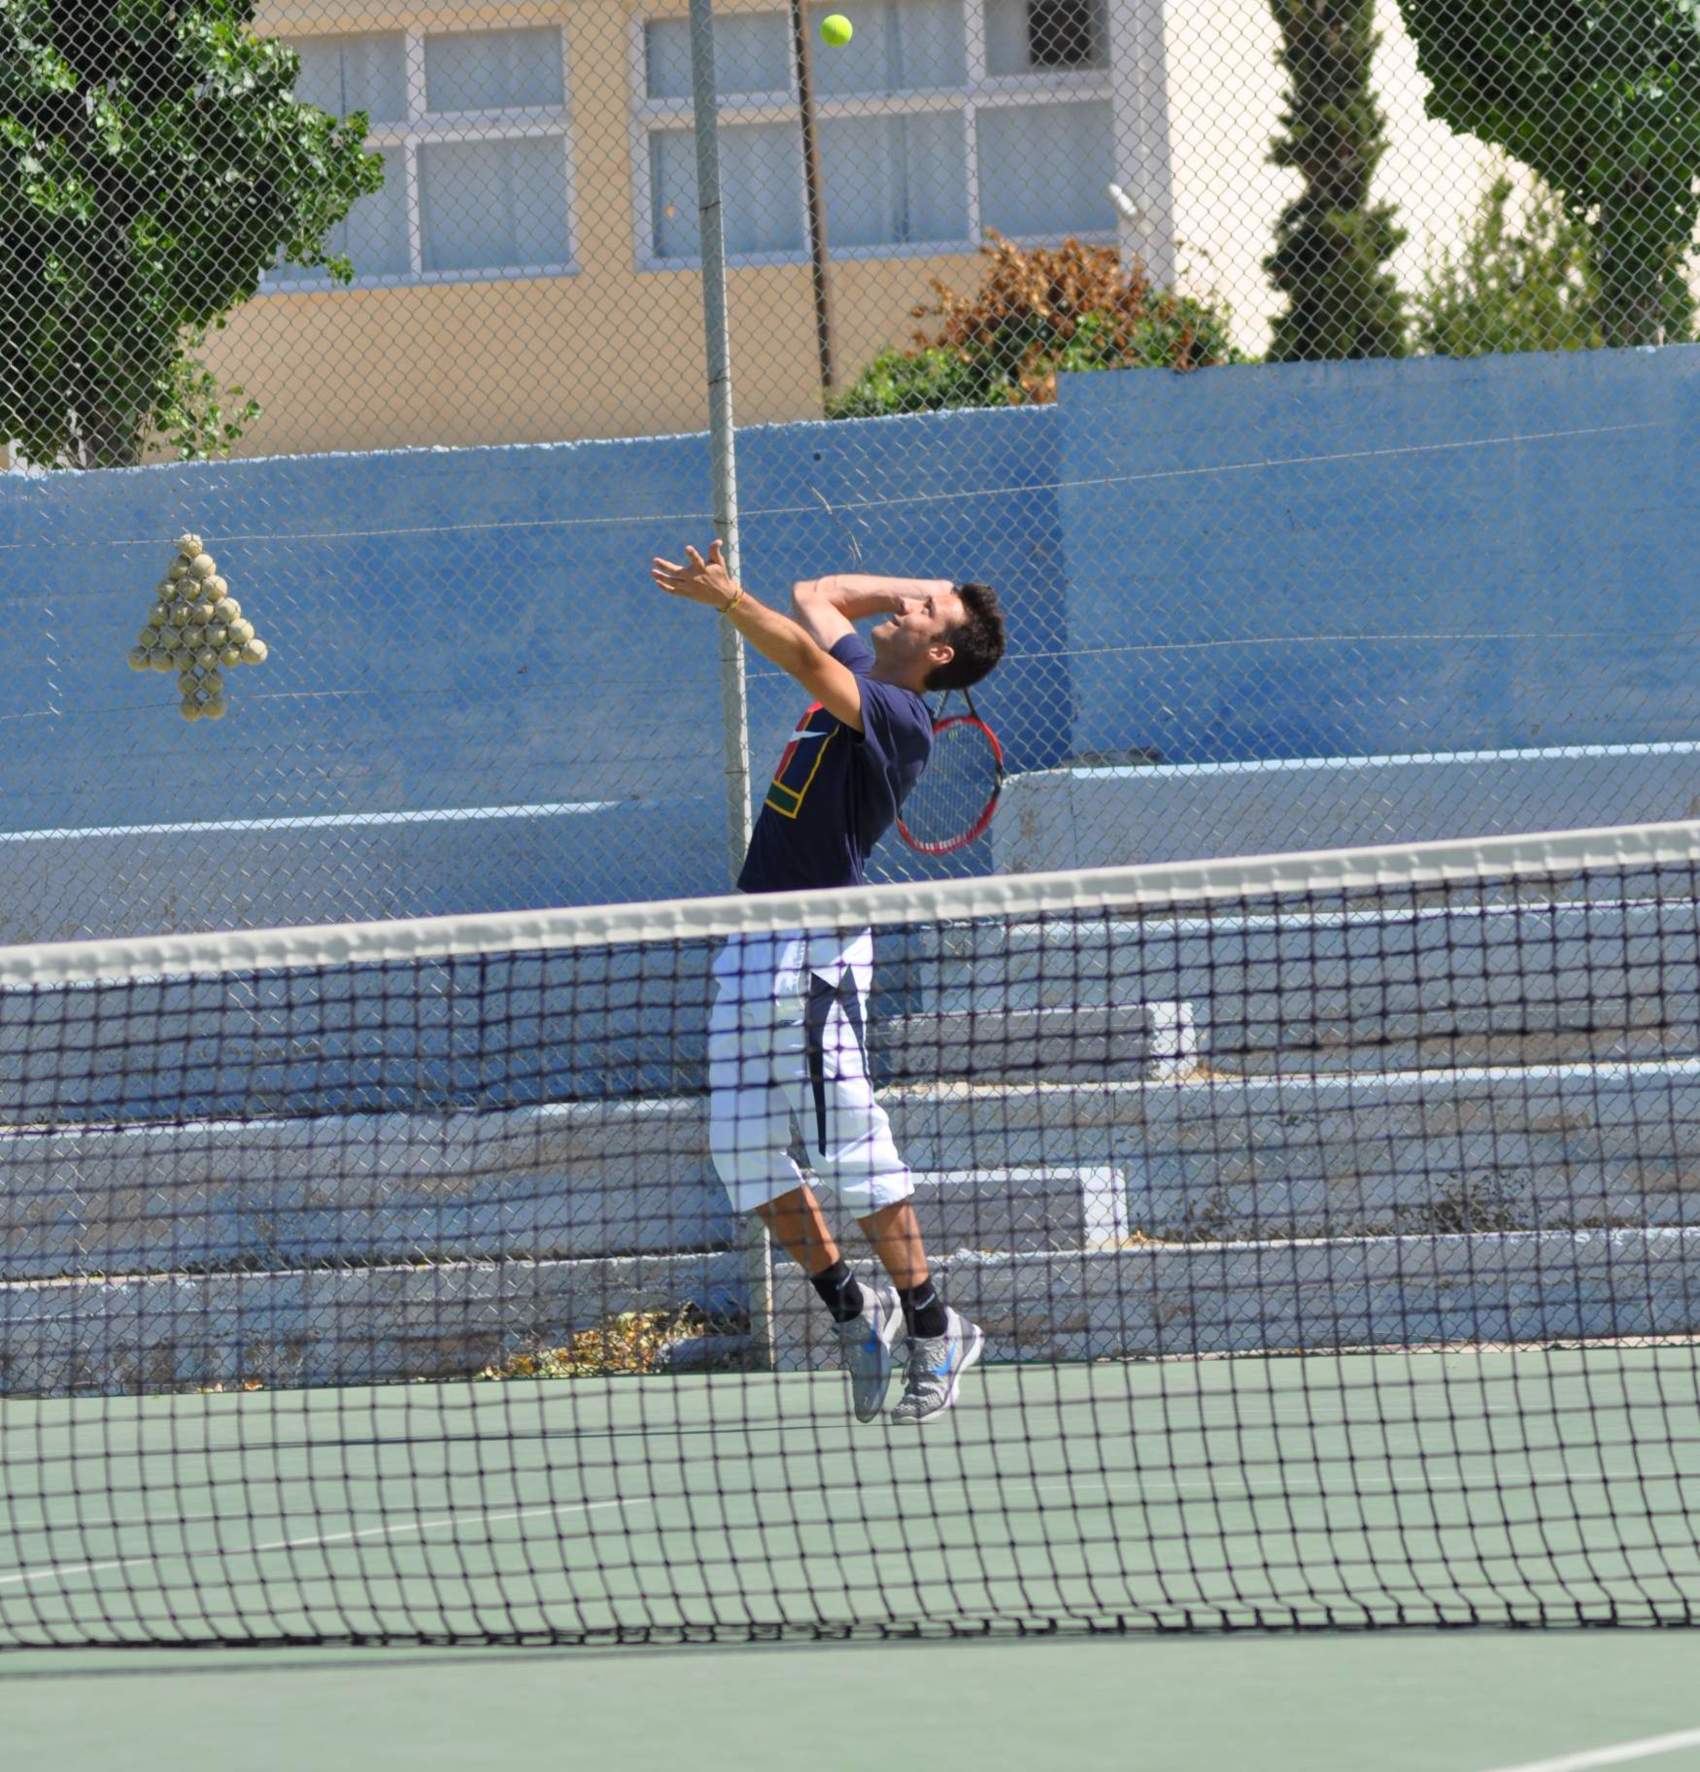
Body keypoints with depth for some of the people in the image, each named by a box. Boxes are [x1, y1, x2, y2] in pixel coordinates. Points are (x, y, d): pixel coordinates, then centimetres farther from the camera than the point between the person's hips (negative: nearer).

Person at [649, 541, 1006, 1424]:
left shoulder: (898, 715, -11)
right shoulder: (860, 675, 16)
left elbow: (805, 658, -27)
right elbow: (813, 597, 34)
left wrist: (724, 597, -36)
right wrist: (933, 585, 26)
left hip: (816, 950, -9)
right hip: (756, 945, 9)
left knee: (847, 1143, -10)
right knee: (742, 1146, 6)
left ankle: (932, 1331, 0)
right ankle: (850, 1306, 17)